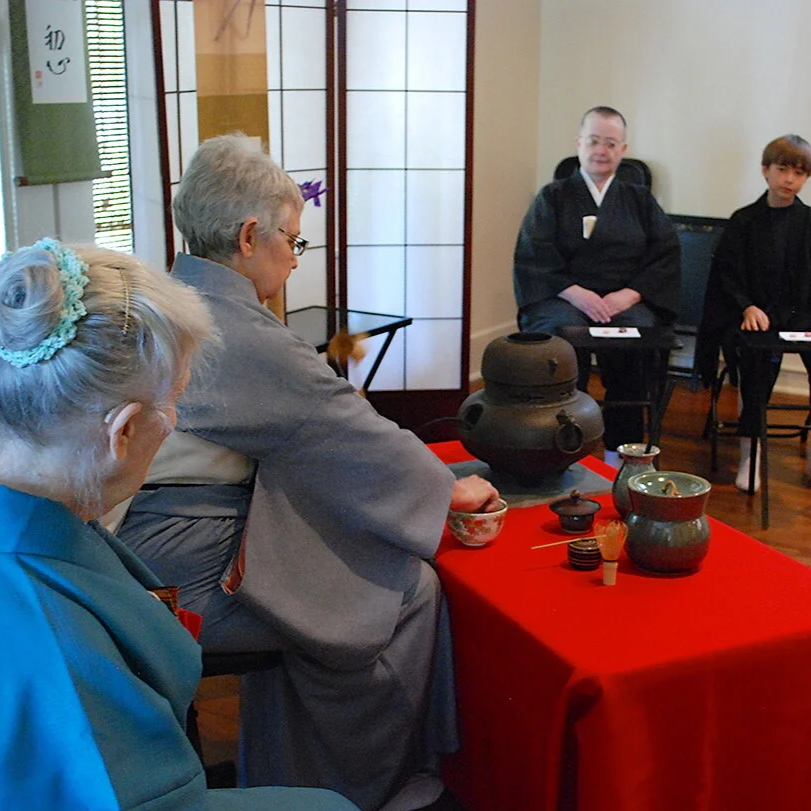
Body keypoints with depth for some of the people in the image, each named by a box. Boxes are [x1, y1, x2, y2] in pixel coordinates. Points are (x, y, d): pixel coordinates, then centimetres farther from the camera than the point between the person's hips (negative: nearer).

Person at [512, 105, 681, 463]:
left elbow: (666, 256, 9)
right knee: (565, 334, -36)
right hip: (562, 298, -1)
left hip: (628, 301, 1)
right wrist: (575, 293, -14)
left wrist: (628, 294, -9)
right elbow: (532, 258, 2)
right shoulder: (553, 197, 17)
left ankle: (619, 454, -25)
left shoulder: (640, 200, 22)